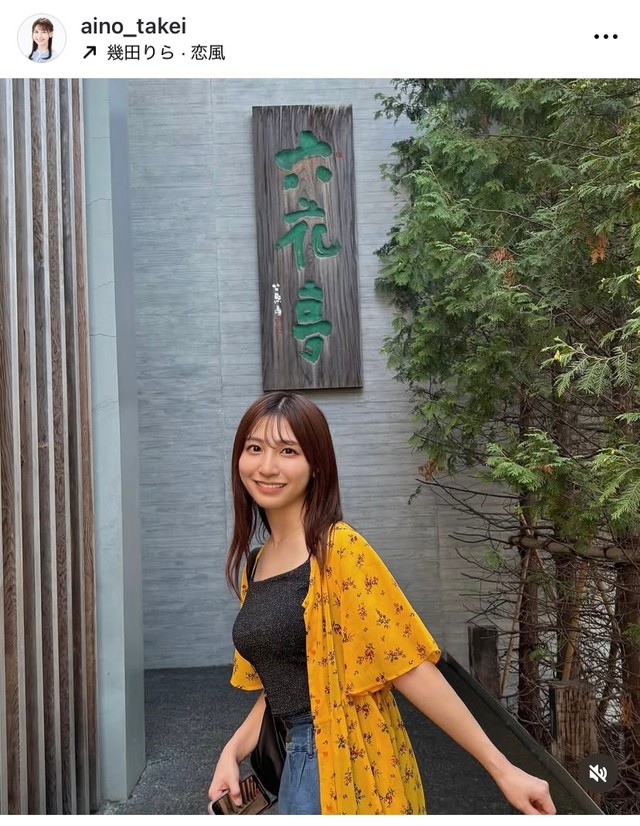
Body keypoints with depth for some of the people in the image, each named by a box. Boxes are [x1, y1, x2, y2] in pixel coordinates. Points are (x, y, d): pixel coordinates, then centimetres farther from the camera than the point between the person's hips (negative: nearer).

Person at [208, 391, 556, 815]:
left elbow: (409, 667, -18)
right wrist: (232, 753, 0)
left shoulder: (339, 550, -18)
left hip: (347, 759, -7)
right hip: (299, 757, 7)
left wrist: (502, 769, -17)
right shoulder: (256, 563, 5)